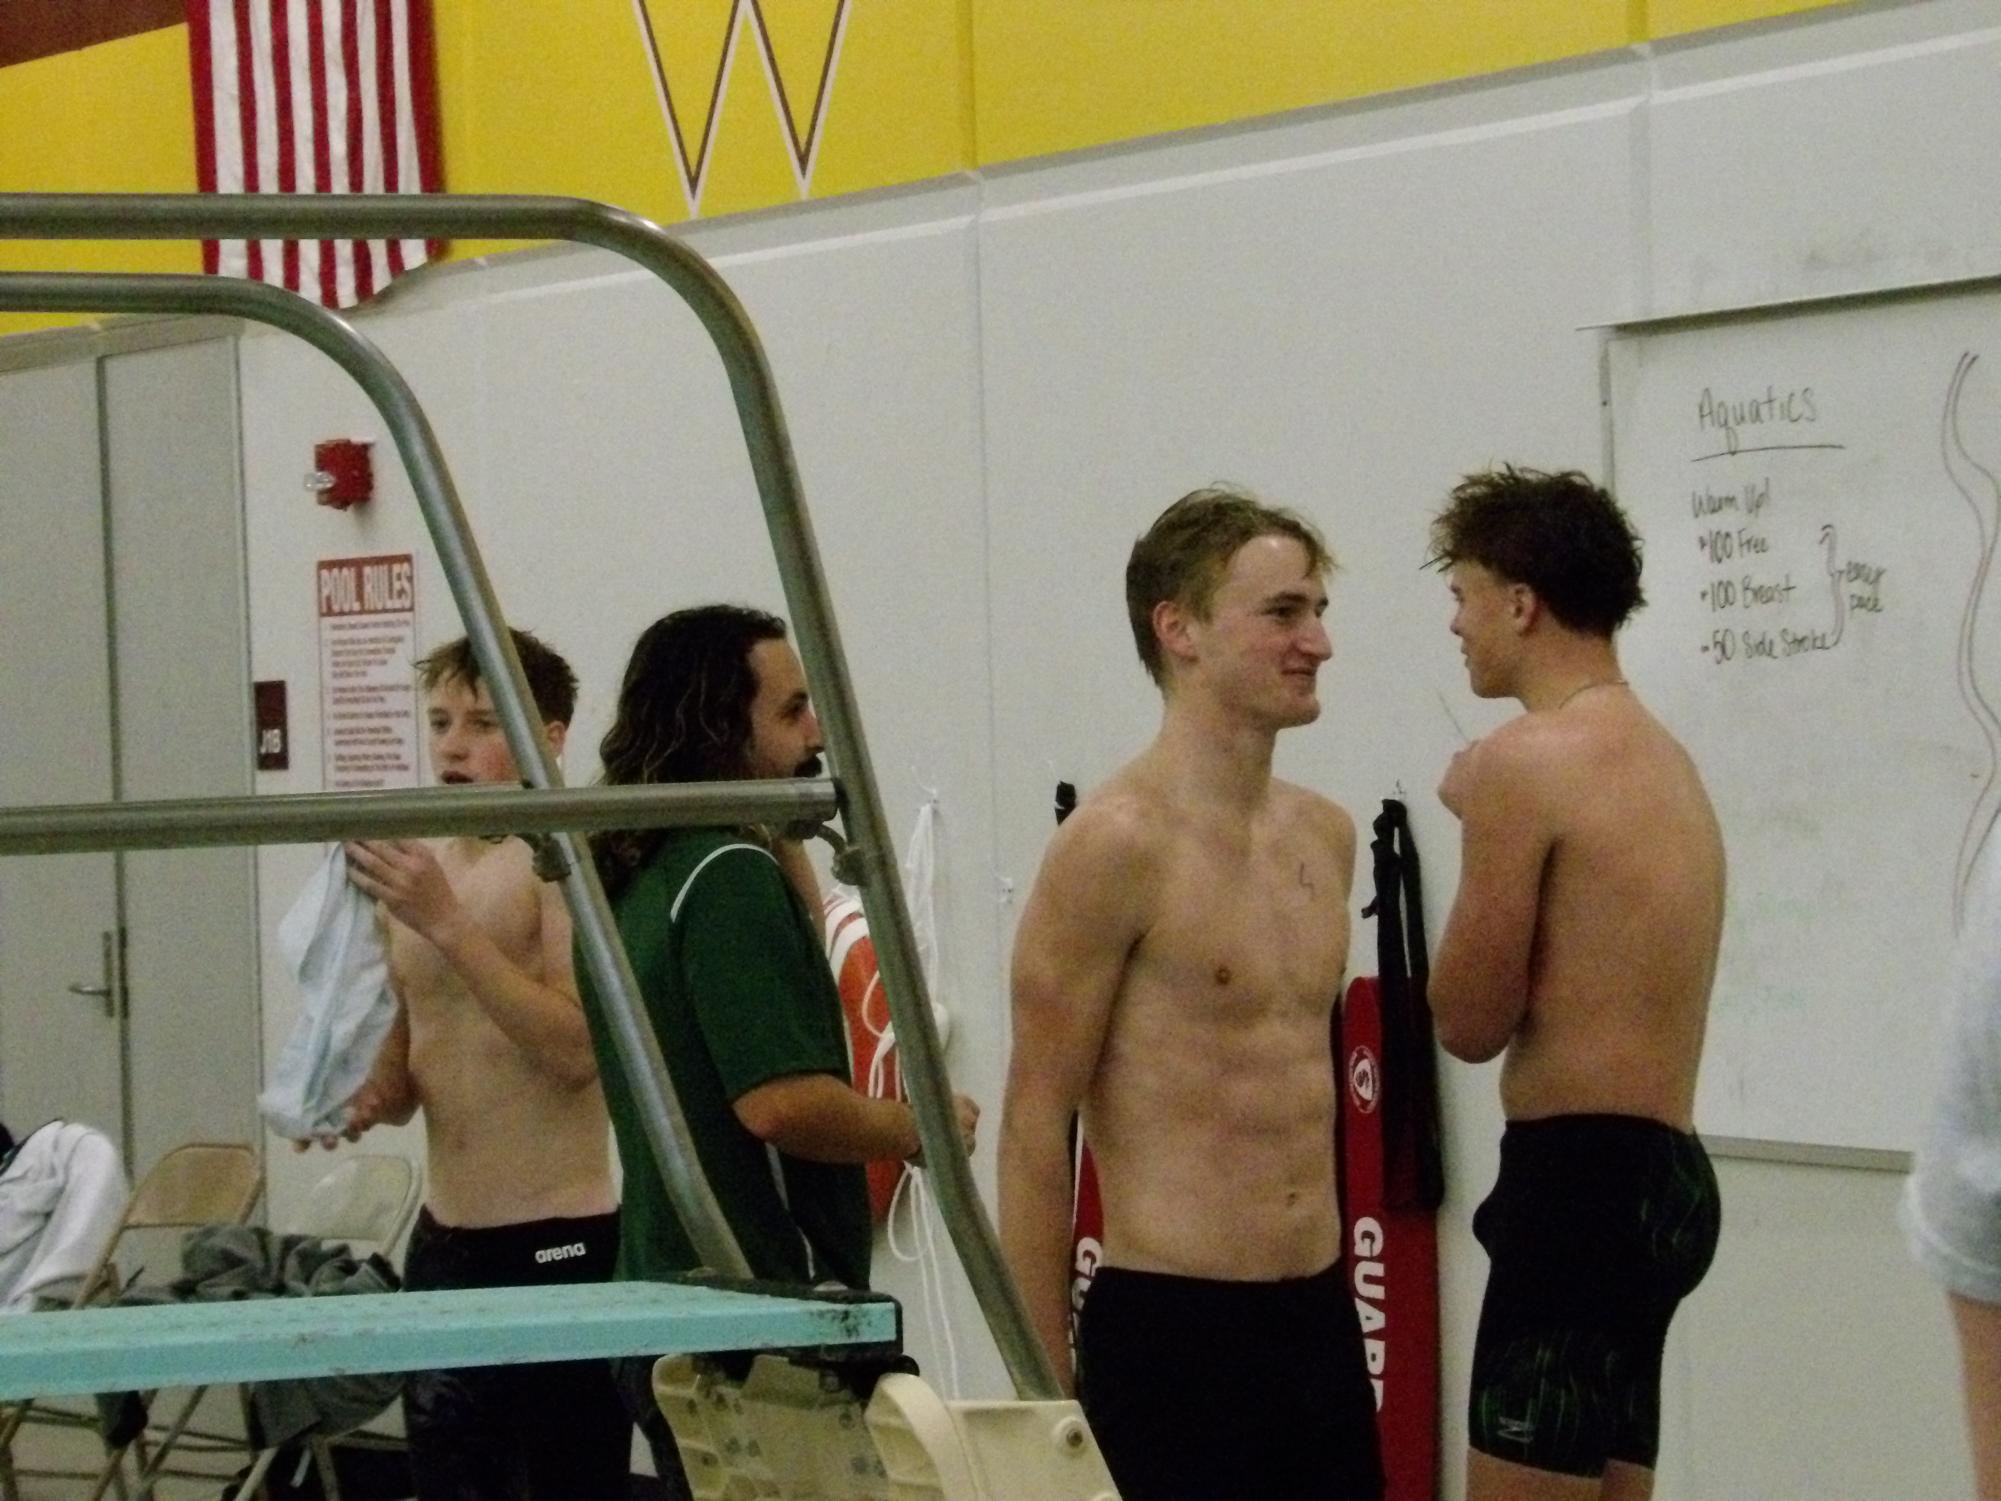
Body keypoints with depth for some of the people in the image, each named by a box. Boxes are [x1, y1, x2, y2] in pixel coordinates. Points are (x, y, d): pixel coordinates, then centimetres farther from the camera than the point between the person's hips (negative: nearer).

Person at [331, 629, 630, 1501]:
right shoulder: (420, 872, 13)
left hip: (560, 1246, -8)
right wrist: (367, 1097, -1)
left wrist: (447, 922, -22)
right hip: (444, 1242, 8)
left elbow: (579, 1048, -20)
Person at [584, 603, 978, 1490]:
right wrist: (920, 1129, -9)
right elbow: (780, 1101, -25)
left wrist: (785, 842, 16)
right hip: (761, 1311, -10)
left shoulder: (639, 879, 12)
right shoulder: (728, 875, -17)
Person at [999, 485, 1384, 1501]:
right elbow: (1035, 1125, -11)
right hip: (1172, 1330, -7)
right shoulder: (1115, 845, -11)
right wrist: (1045, 1385, -11)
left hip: (1321, 1317, 7)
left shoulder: (1324, 836, 12)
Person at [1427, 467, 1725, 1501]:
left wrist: (1473, 826, 1)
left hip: (1581, 1177, -10)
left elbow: (1471, 1022, -9)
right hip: (1662, 1175, 10)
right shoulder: (1664, 757, 16)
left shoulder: (1524, 763, -13)